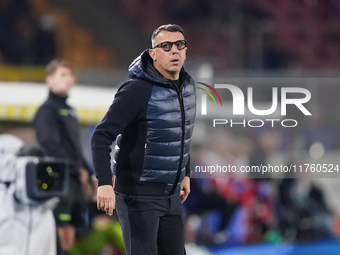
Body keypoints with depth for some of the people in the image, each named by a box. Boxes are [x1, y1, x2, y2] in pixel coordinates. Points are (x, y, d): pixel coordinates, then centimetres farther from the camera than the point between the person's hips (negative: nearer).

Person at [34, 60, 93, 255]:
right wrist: (77, 170, -16)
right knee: (61, 225, -11)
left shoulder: (69, 111, 21)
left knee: (71, 226, 7)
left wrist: (85, 171, 15)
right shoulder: (48, 109, -8)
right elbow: (52, 146, -16)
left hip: (75, 180, 9)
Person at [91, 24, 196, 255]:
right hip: (139, 195, -8)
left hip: (171, 193, 8)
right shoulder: (137, 91, -20)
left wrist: (186, 173, 24)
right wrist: (105, 183, -36)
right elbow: (101, 137, -24)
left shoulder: (187, 86, 5)